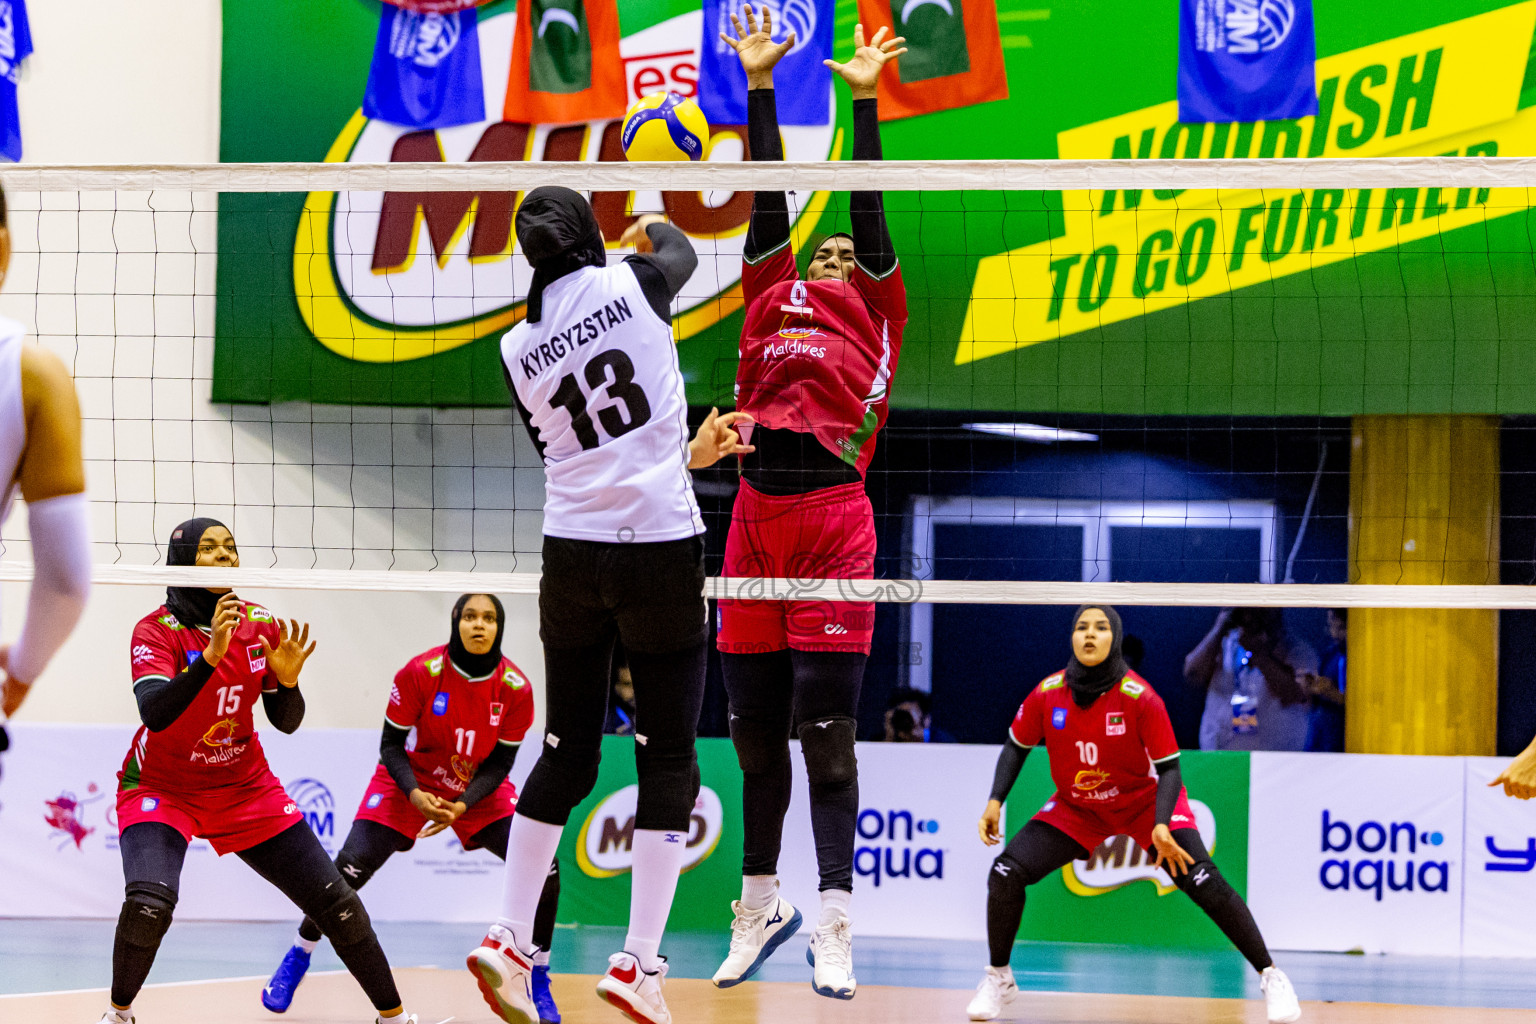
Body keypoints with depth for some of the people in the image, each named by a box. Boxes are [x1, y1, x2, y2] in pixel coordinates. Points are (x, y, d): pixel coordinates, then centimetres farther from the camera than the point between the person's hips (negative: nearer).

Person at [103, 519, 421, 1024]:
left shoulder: (261, 625, -5)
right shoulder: (157, 631, -18)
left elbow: (286, 722, 0)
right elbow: (155, 714, -34)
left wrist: (288, 679, -21)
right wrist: (211, 654, -43)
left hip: (246, 788, 4)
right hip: (163, 788, -4)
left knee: (338, 905, -1)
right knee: (149, 904, -31)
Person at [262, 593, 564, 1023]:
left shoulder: (515, 688, -18)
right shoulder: (420, 673, -23)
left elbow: (500, 763, -9)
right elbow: (391, 745, -15)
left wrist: (462, 806, -25)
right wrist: (415, 794, -31)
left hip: (480, 791, 2)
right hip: (412, 781, -2)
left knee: (543, 866, -18)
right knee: (351, 866, -17)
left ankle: (538, 979, 1)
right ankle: (297, 959, 7)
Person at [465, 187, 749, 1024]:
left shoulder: (518, 350, 4)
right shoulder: (633, 282, -5)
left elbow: (569, 455, 13)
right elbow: (681, 252, 20)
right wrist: (655, 226, 43)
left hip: (571, 553, 3)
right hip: (659, 551, -3)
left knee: (566, 752, 14)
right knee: (668, 758, 4)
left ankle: (508, 941, 11)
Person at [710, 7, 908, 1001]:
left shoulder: (875, 316, 12)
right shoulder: (771, 302, 20)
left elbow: (867, 210, 8)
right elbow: (770, 201, 17)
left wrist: (865, 101, 3)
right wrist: (759, 86, 15)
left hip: (834, 520, -4)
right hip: (757, 515, 4)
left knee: (826, 724, -8)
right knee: (755, 724, 8)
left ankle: (836, 923, -7)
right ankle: (761, 902, 21)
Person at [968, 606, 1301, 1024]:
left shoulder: (1140, 699, -26)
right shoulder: (1047, 695, -17)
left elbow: (1169, 769, -21)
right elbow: (1016, 746, 1)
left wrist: (1161, 826, -36)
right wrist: (995, 801, -12)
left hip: (1145, 804, -3)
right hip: (1075, 808, 3)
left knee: (1205, 883, -19)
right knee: (1006, 873, -14)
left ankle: (1270, 977, -5)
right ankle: (999, 979, 8)